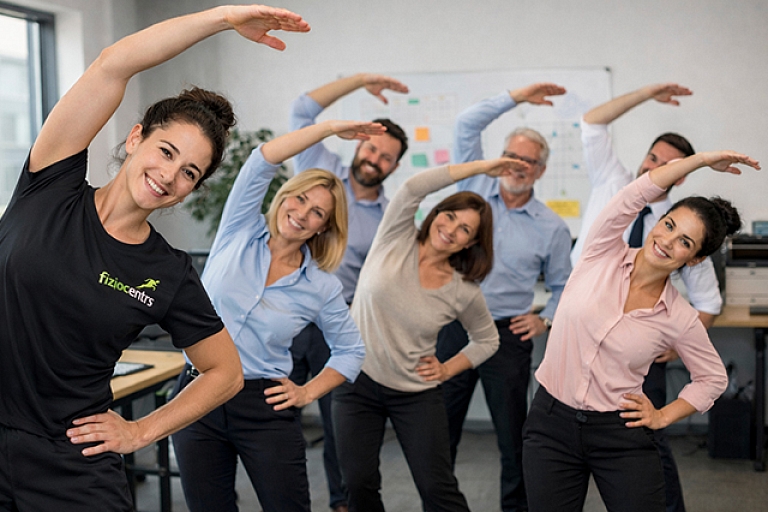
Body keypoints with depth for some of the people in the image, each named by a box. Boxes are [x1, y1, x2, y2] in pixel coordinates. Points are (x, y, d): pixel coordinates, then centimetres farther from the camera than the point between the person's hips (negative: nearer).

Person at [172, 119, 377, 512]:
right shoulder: (239, 232, 1)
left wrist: (308, 393, -2)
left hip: (265, 407, -1)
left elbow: (351, 350, 11)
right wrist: (329, 128, -12)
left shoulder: (322, 288, 0)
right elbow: (261, 162, -11)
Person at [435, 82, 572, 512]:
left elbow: (563, 285, 13)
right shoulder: (476, 190, 5)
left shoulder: (553, 228, 3)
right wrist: (518, 97, -2)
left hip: (507, 336, -1)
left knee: (513, 434, 6)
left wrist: (546, 320, -4)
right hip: (455, 328, 1)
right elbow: (467, 125, 0)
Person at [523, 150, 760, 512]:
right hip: (551, 425, 1)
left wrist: (662, 417, 1)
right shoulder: (603, 256, -5)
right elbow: (634, 196, -19)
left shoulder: (680, 318, -4)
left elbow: (713, 378, 11)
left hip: (621, 435, 0)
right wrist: (702, 159, -15)